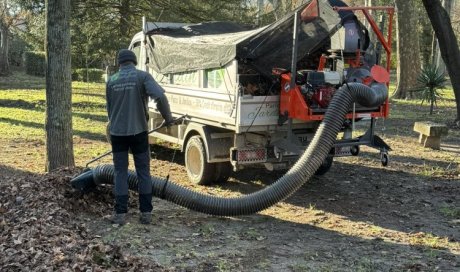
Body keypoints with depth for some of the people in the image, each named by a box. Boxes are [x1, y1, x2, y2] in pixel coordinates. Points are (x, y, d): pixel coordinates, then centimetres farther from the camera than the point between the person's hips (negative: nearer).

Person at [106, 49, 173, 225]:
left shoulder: (111, 80, 7)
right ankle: (146, 212, 10)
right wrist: (168, 118, -9)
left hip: (117, 132, 2)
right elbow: (160, 96, -20)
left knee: (120, 172, 8)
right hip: (138, 131, -2)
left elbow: (109, 109, 15)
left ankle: (120, 214, 6)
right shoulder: (142, 76, -5)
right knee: (143, 171, 8)